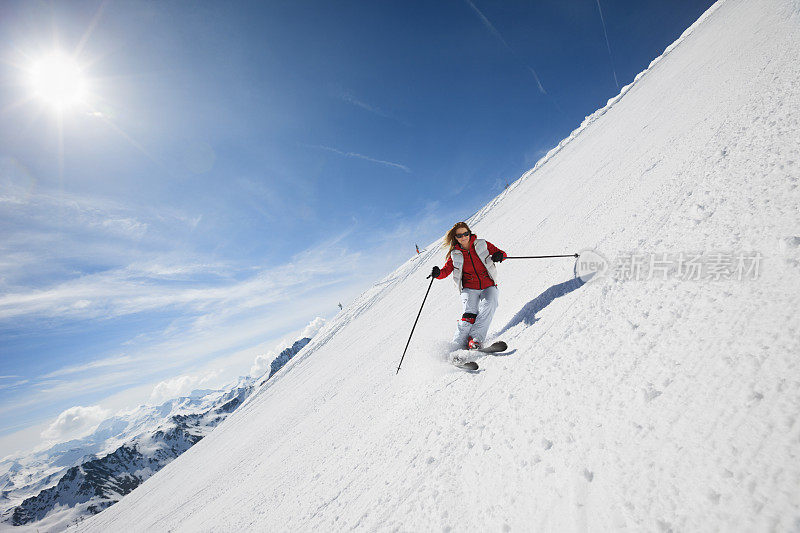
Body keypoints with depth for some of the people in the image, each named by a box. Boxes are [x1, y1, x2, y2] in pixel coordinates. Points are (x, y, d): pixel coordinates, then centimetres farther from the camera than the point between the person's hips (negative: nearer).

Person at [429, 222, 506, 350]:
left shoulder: (482, 244, 3)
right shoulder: (455, 255, 5)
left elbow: (501, 253, 7)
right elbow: (446, 270, 2)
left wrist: (498, 255, -17)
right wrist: (438, 273, -21)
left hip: (488, 286, 1)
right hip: (469, 289, 0)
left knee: (489, 305, -29)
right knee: (470, 314, -23)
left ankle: (475, 339, -27)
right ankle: (457, 345, -16)